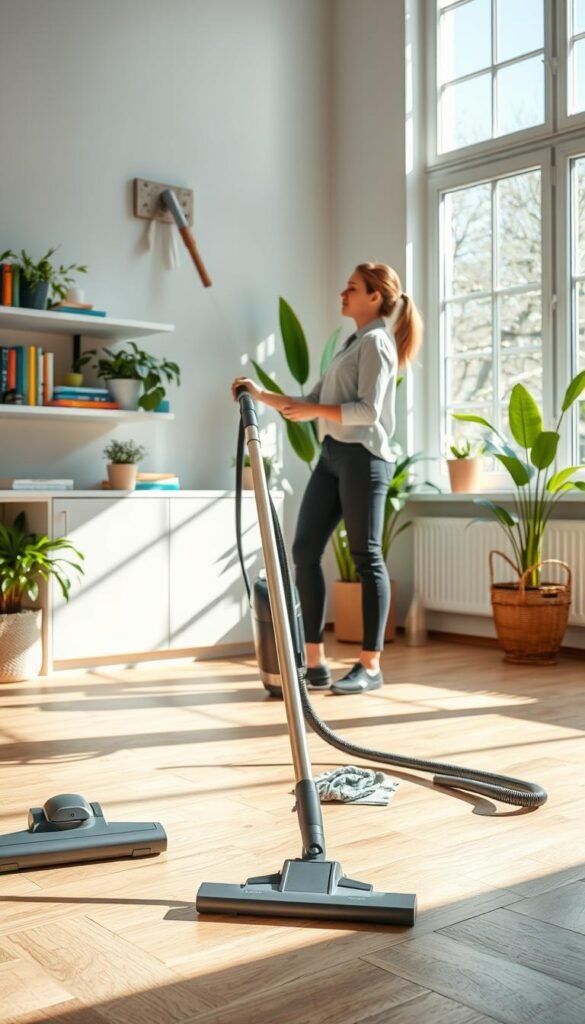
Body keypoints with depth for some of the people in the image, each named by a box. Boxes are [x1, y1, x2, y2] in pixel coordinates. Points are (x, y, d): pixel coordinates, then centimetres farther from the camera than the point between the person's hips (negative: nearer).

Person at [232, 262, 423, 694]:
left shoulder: (376, 341, -4)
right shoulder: (353, 344, 25)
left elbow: (368, 410, -16)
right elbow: (312, 404, 24)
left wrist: (314, 410, -15)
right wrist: (261, 394, 16)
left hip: (363, 457, -9)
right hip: (333, 456, 9)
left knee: (367, 557, -4)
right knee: (305, 550, 2)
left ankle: (370, 666, 3)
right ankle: (314, 661, 6)